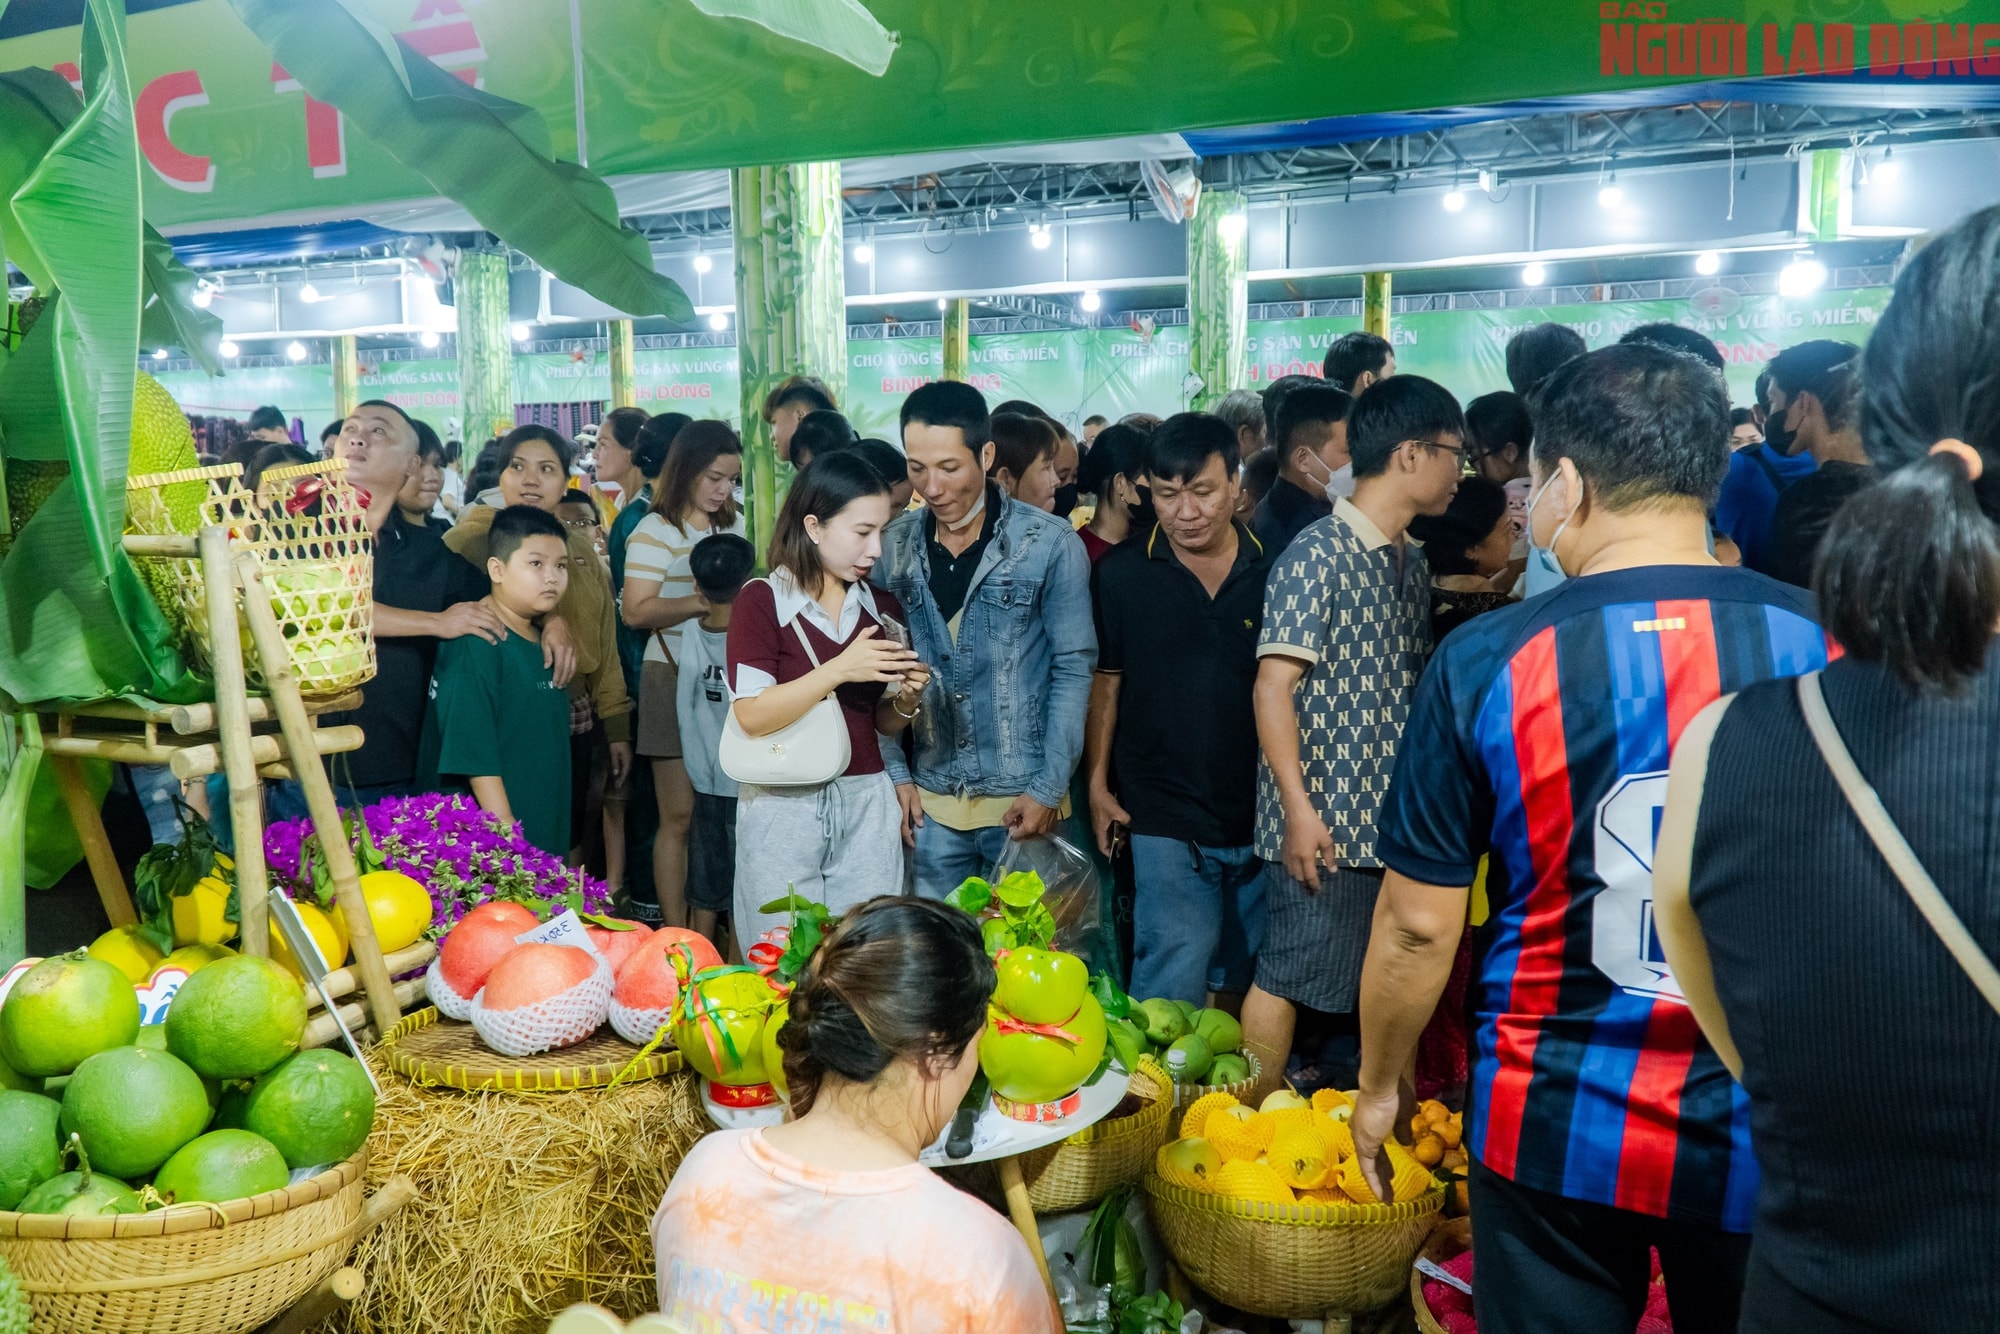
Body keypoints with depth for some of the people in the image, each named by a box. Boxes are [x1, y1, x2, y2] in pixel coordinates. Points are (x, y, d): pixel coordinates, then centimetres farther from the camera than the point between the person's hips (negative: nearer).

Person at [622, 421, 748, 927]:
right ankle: (676, 937, 9)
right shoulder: (655, 531, -5)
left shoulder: (735, 525, 13)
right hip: (675, 679, -5)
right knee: (679, 817, 0)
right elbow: (636, 611, -13)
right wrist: (704, 601, -22)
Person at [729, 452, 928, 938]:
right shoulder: (761, 601, -7)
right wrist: (839, 669, -23)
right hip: (783, 806, -4)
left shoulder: (882, 607, 8)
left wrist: (906, 698, -7)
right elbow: (752, 716, -17)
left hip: (866, 803, 4)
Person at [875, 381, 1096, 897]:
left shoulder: (1051, 544, -9)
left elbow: (1073, 668, -7)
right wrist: (897, 775, 0)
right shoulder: (894, 547, 1)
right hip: (930, 803, 3)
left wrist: (1048, 790, -10)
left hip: (1024, 799, -3)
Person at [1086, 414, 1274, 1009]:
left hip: (1260, 811, 2)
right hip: (1167, 819, -2)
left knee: (1240, 980, 17)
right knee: (1173, 986, -7)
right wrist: (1098, 782, 1)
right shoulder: (1120, 575, -3)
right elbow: (1104, 681, 4)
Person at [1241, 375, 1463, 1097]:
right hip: (1325, 822, -8)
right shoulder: (1317, 555, -11)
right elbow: (1273, 687, -14)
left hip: (1396, 818, 8)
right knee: (1288, 978, 2)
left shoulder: (1413, 563, 13)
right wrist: (1299, 810, -18)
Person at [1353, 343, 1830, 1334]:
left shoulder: (1486, 661, -15)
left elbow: (1418, 926, -10)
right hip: (1769, 1143, 2)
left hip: (1556, 1134, -1)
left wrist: (1377, 1089, 7)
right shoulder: (1824, 648, -10)